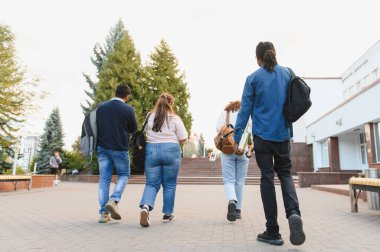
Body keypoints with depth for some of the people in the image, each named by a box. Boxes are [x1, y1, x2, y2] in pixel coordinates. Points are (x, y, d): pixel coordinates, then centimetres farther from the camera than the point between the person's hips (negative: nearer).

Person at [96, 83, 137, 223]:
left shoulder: (101, 107, 1)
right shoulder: (128, 109, -10)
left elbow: (96, 125, 10)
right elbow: (133, 129, 1)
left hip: (102, 147, 3)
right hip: (120, 149, -3)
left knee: (104, 179, 8)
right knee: (123, 175, 15)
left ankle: (104, 213, 8)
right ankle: (113, 200, -7)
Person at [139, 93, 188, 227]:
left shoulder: (149, 116, 5)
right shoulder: (175, 118, -2)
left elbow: (144, 133, 9)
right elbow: (183, 139, -4)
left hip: (151, 150, 2)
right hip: (170, 151, -2)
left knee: (151, 184, 7)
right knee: (169, 185, 12)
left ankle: (145, 206, -18)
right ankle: (167, 214, 20)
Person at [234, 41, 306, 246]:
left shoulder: (254, 78, -1)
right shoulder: (287, 74, 7)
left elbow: (245, 109, -4)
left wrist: (237, 137, -3)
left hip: (262, 134, -2)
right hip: (283, 133, 3)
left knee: (267, 177, 2)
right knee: (285, 172, 15)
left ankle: (273, 231, 5)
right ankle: (293, 212, -12)